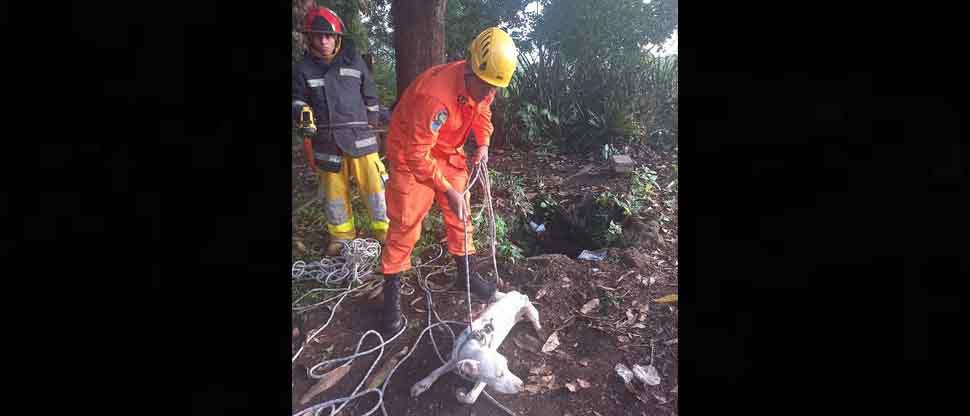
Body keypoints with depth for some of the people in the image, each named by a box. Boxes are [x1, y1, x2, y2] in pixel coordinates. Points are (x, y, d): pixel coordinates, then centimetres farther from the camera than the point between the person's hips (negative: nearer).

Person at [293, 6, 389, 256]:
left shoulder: (353, 60, 3)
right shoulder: (303, 68, 4)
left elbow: (370, 95, 10)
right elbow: (298, 100, 9)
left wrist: (372, 125, 11)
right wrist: (302, 113, -14)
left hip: (359, 135, -1)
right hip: (326, 139, 2)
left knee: (373, 183, -4)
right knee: (334, 188, 8)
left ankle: (383, 228, 13)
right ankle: (341, 234, 25)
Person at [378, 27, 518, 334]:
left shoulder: (483, 83, -14)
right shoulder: (436, 94, -37)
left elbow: (482, 112, 10)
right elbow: (417, 155, -32)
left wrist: (483, 144, -6)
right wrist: (449, 191, -29)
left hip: (448, 150, 7)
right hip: (411, 152, -7)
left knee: (460, 213, 9)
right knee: (406, 222, -6)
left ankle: (465, 273, 26)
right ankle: (391, 293, 6)